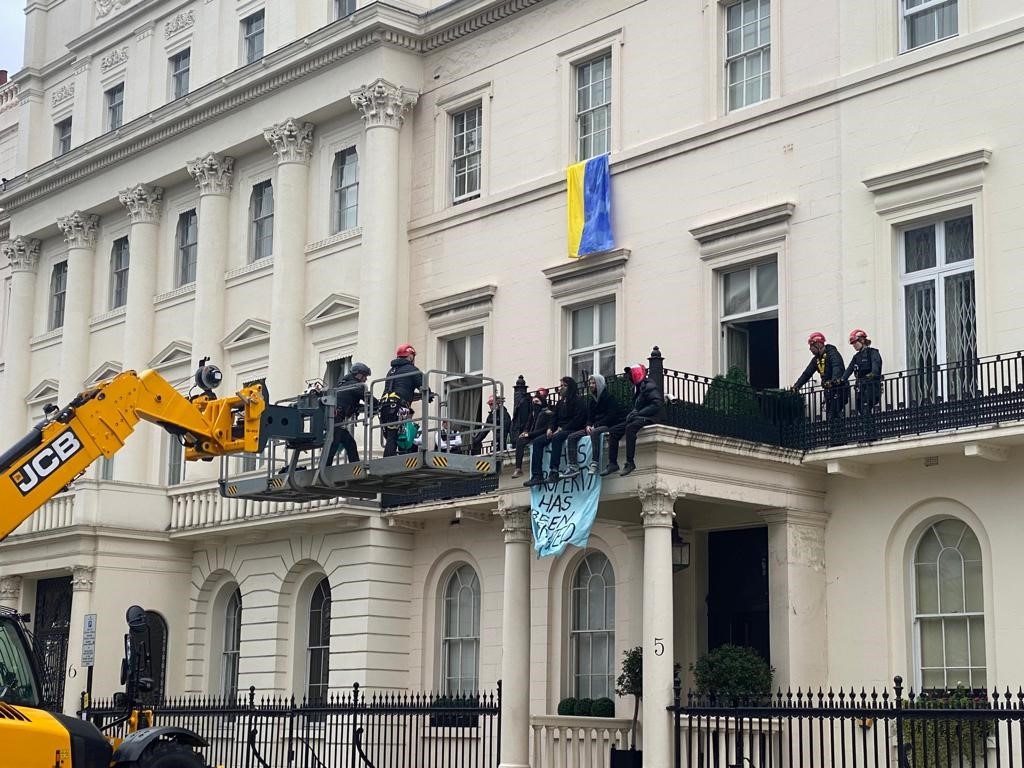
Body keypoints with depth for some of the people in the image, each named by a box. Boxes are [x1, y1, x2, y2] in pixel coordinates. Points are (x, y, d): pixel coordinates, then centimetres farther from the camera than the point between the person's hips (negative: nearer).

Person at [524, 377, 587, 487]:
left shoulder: (578, 401, -2)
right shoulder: (561, 402, 22)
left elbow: (578, 419, -14)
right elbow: (555, 418, 22)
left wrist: (562, 429, -17)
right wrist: (550, 428, 0)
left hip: (572, 430, -8)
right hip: (558, 431, 8)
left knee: (556, 438, -39)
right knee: (537, 442, -12)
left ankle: (554, 473, -43)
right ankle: (537, 476, -22)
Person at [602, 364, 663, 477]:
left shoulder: (649, 386, -9)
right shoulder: (636, 388, 20)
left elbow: (657, 404, -20)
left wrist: (638, 413, -21)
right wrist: (632, 413, 1)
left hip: (648, 418, -9)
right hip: (637, 417, 9)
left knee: (630, 428, -36)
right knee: (613, 430, -3)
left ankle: (630, 462, -37)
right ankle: (612, 463, -7)